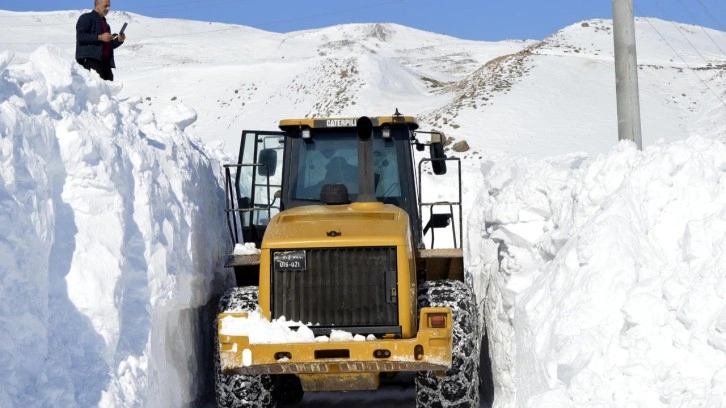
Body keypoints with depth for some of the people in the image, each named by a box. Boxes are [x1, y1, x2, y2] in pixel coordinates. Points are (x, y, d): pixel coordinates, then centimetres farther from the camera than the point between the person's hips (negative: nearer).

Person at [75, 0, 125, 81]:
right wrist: (100, 37, -15)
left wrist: (119, 40, 12)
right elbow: (80, 36, -9)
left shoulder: (105, 24, 30)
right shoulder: (86, 18, 5)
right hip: (89, 59, -8)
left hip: (105, 61, 8)